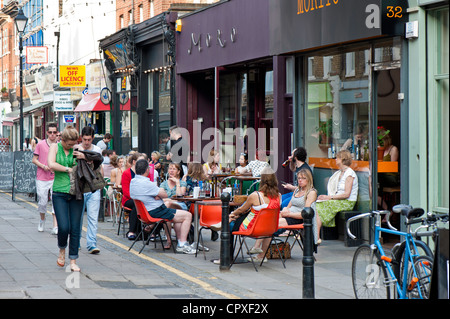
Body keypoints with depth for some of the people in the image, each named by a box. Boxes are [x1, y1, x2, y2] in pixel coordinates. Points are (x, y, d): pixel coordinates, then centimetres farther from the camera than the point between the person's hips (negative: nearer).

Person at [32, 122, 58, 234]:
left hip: (55, 178, 0)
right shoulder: (40, 144, 0)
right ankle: (42, 220, 34)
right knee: (42, 201, 6)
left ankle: (55, 227, -12)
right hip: (41, 178, 0)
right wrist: (43, 166, -12)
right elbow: (34, 160, 3)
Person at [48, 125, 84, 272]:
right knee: (63, 227, -11)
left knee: (75, 228, 0)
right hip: (60, 192, -2)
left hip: (76, 193, 2)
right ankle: (62, 250, 19)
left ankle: (73, 261, 8)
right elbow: (51, 164, -12)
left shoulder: (76, 150, 8)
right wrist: (68, 169, -9)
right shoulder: (55, 147, 3)